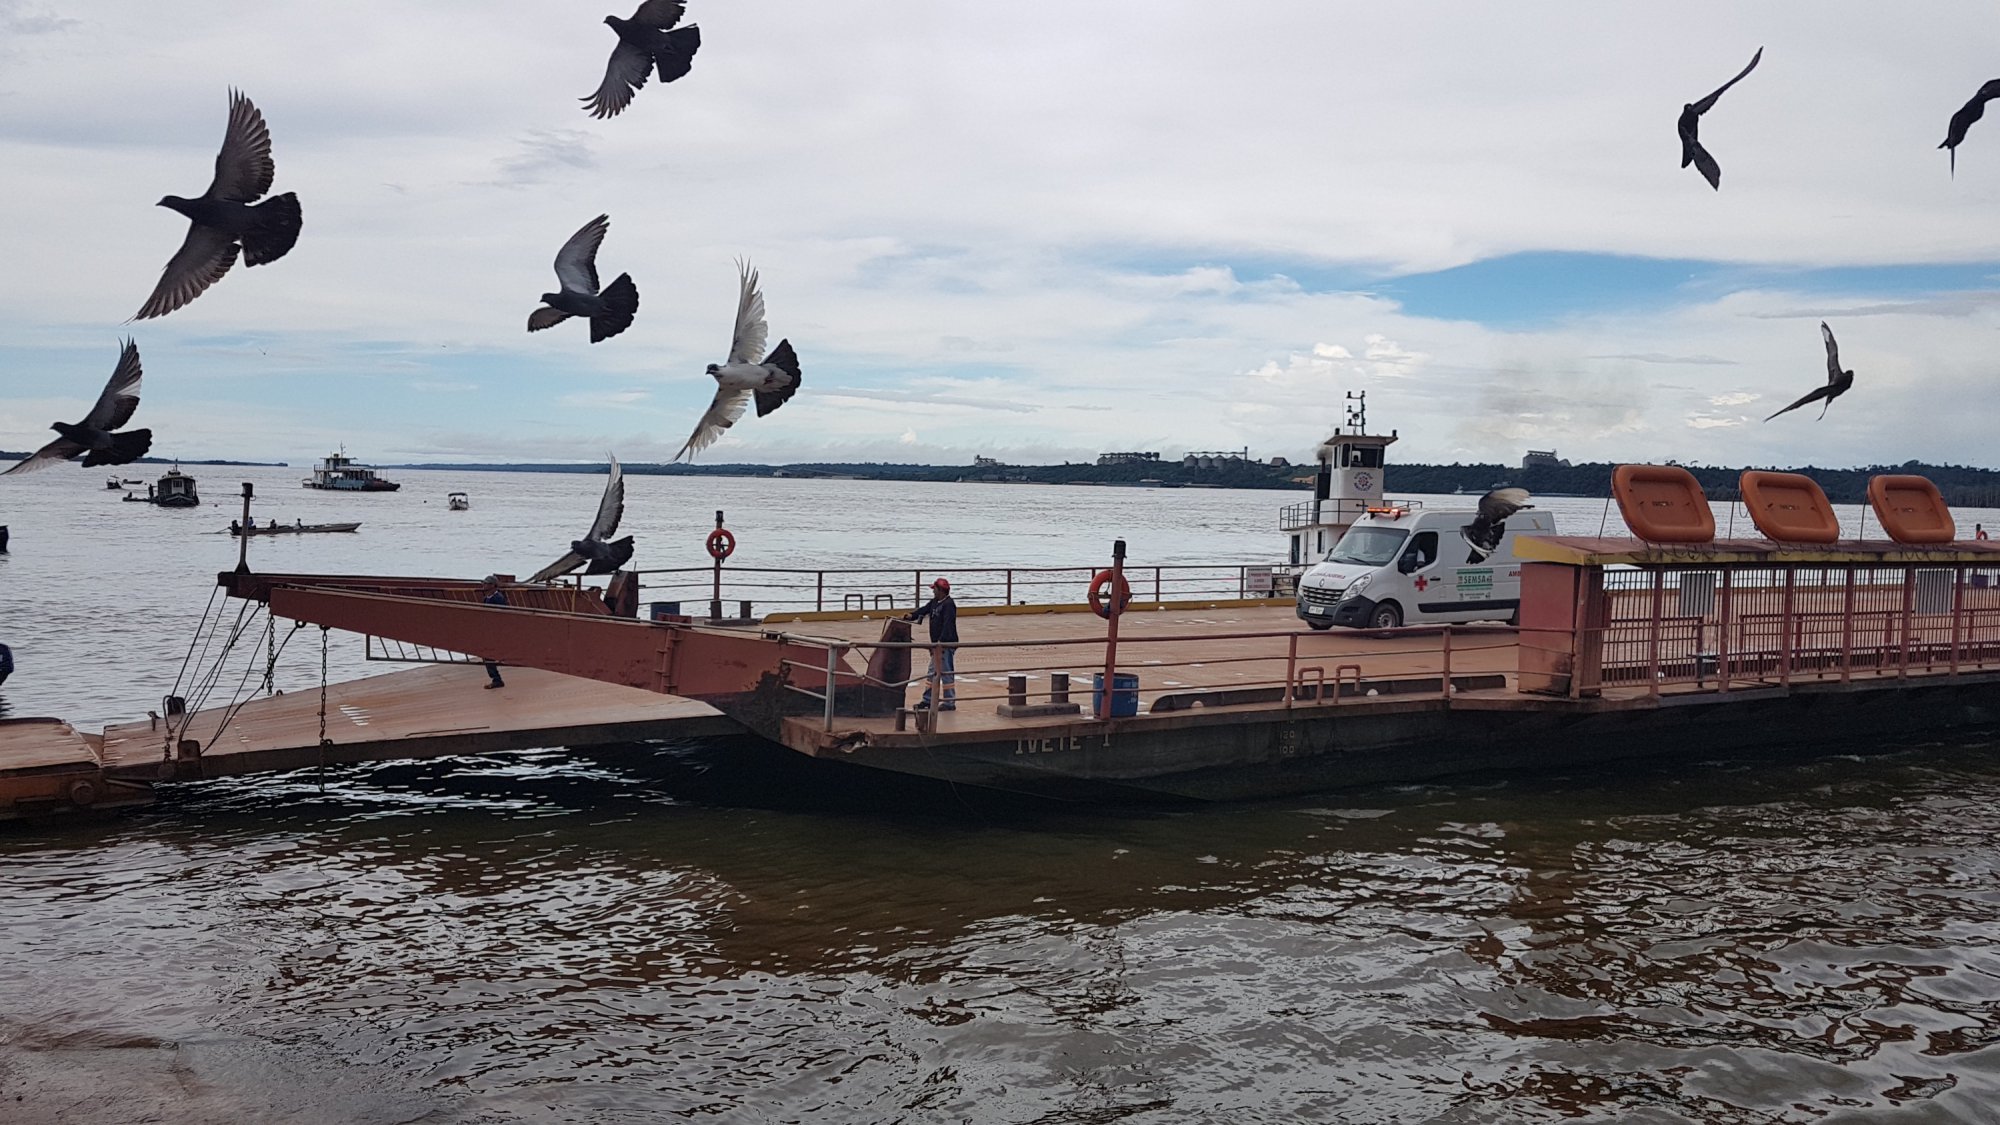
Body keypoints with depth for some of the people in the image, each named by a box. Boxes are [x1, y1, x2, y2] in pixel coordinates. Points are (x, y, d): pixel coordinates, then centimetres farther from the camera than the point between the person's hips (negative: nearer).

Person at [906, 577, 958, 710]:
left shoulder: (949, 605, -17)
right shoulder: (934, 602, 14)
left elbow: (948, 625, -25)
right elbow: (924, 610, 13)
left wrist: (941, 641, -33)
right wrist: (911, 616, -6)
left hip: (947, 644, -10)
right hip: (938, 645, 10)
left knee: (946, 673, -5)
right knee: (932, 672, 14)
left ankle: (950, 702, 0)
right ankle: (927, 699, 22)